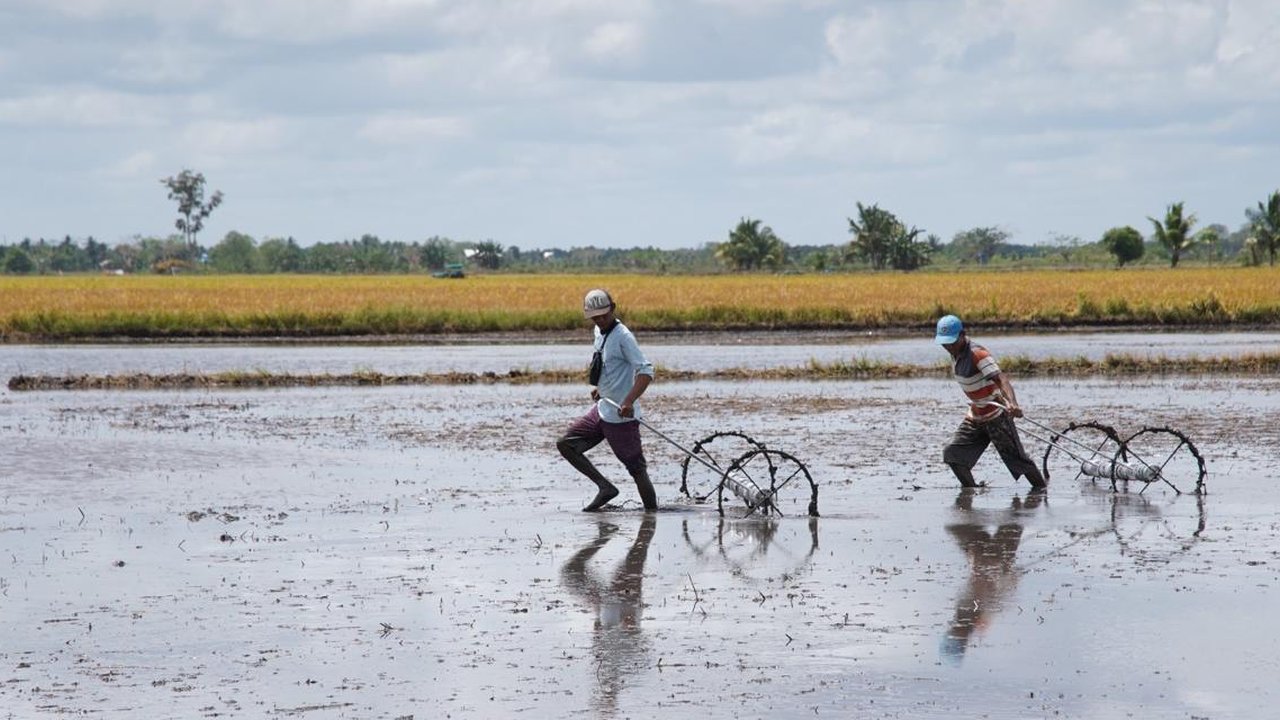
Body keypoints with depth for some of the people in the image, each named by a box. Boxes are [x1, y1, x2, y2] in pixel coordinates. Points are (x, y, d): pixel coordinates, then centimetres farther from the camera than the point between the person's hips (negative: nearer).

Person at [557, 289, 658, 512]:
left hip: (621, 416, -9)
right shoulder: (599, 332, 9)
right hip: (602, 410, 9)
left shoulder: (623, 336, -17)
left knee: (636, 468, -6)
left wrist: (629, 401, -35)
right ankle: (605, 487, 5)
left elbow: (646, 371, -25)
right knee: (565, 444, 5)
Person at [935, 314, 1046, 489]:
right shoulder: (956, 354, 3)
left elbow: (1001, 378, -37)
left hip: (996, 415, -8)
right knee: (952, 454, -2)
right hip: (975, 416, 8)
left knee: (1017, 459, -3)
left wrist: (1012, 404, -53)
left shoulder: (977, 354, -24)